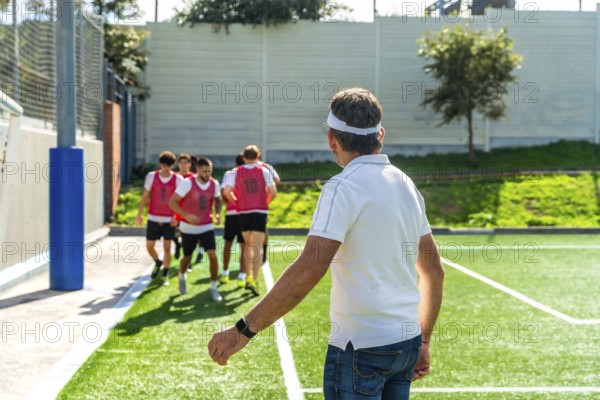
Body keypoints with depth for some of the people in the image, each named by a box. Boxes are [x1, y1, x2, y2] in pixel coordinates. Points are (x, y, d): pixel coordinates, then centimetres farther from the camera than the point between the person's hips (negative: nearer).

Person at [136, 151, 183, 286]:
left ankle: (165, 275, 13)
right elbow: (145, 196, 4)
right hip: (153, 218, 2)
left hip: (169, 219, -2)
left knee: (167, 247, 0)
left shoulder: (178, 179, -7)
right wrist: (139, 214, 2)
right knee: (149, 246, 6)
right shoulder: (151, 176, -3)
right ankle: (157, 263, 36)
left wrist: (177, 216, -12)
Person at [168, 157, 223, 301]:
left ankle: (214, 288, -1)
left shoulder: (214, 184, -5)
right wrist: (186, 215, -29)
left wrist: (217, 213, -4)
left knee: (212, 255, -14)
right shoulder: (188, 183, -18)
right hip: (188, 227, -2)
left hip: (206, 226, 2)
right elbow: (172, 202, -17)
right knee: (187, 257, 12)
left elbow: (217, 199, 15)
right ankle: (182, 277, 47)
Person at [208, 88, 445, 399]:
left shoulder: (344, 186, -14)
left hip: (361, 347, -7)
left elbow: (310, 268, -25)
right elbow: (434, 271, 14)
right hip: (406, 342, 8)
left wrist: (244, 330, -23)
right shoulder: (406, 185, 9)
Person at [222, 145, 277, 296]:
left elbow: (226, 192, -4)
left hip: (243, 212, 2)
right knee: (258, 247, -4)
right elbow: (273, 192, -5)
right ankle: (254, 280, -16)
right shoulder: (263, 171, 0)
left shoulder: (237, 172, 2)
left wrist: (236, 202, 13)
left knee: (248, 244, 19)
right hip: (260, 211, -2)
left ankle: (249, 276, 17)